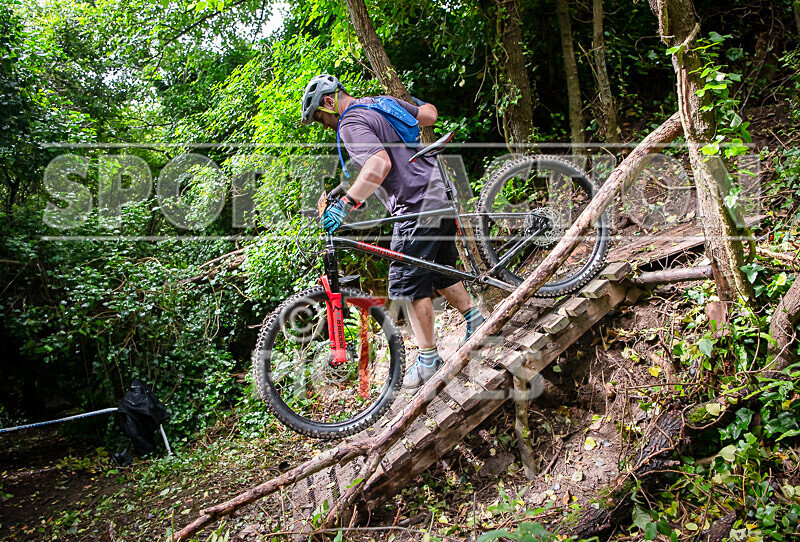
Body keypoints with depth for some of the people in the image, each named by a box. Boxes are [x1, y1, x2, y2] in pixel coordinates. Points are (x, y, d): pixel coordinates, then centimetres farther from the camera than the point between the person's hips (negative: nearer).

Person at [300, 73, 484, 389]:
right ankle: (476, 322, 30)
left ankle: (428, 359, 7)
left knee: (408, 284, -1)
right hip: (441, 193, 10)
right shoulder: (381, 102, 14)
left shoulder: (350, 124, -12)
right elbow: (430, 114, 19)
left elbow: (380, 164, -29)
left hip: (418, 208, -10)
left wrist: (346, 204, -33)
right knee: (439, 273, 22)